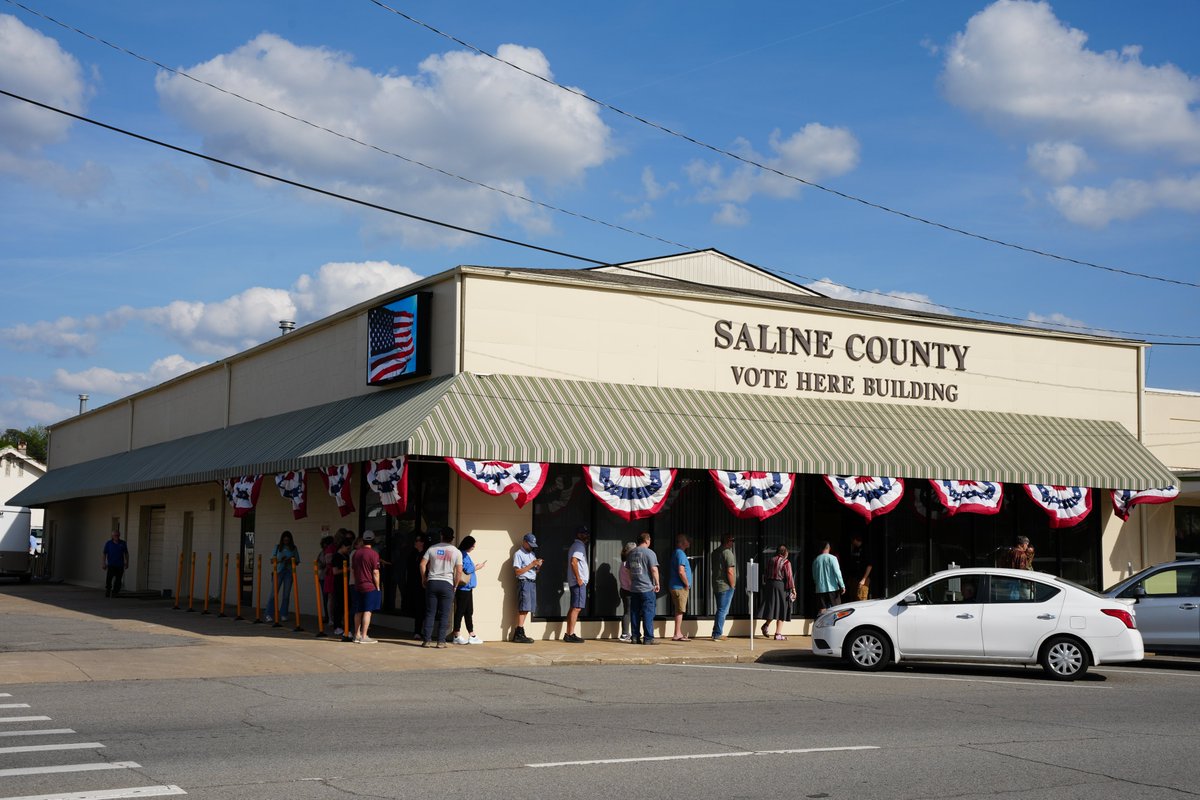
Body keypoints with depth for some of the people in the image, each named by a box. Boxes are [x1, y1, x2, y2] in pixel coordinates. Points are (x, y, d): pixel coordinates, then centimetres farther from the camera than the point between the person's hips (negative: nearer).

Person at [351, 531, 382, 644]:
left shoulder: (356, 553, 9)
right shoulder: (373, 554, -10)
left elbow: (352, 571, 14)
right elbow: (375, 573, -12)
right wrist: (378, 587, -4)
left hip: (358, 587, 6)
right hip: (370, 587, -6)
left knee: (358, 612, 12)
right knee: (367, 611, -4)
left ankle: (357, 635, 17)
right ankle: (364, 636, -7)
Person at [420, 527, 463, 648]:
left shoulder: (432, 548, 5)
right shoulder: (456, 552, 1)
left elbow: (422, 564, 1)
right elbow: (459, 571, -4)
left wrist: (424, 579, 12)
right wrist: (455, 585, 6)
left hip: (432, 583, 1)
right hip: (447, 584, -1)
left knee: (430, 613, 5)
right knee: (444, 614, 3)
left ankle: (426, 640, 4)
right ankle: (441, 641, 1)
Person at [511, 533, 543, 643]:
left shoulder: (532, 554, 22)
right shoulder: (519, 554, -4)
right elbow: (517, 572, -12)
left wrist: (538, 566, 2)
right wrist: (531, 565, -13)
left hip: (532, 583, 8)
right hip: (524, 582, -8)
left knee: (526, 609, 6)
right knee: (523, 608, -12)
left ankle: (518, 634, 10)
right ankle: (520, 634, -12)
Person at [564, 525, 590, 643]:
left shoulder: (576, 545, 21)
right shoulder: (579, 546, -11)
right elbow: (573, 562, -23)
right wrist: (578, 578, -22)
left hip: (577, 582, 10)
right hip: (579, 582, -10)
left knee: (573, 608, 10)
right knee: (576, 608, -11)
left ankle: (569, 634, 12)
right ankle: (571, 634, -12)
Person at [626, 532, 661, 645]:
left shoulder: (632, 553, 12)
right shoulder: (649, 553, -9)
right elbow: (654, 569, -15)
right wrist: (657, 583, -7)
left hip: (634, 588, 6)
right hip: (647, 588, -6)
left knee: (635, 613, 10)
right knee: (648, 613, -3)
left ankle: (635, 637, 11)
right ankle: (648, 638, -5)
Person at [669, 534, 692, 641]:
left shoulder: (676, 553, 17)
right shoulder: (680, 554, -15)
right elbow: (681, 572, -24)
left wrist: (686, 584, 18)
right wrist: (687, 584, -12)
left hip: (676, 587, 10)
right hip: (680, 587, -10)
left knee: (679, 611, 14)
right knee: (680, 611, -6)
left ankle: (679, 633, 19)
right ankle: (677, 635, -5)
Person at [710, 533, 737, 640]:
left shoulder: (715, 552, 13)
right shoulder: (728, 553, -14)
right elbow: (730, 571, -20)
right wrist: (732, 585, -9)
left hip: (716, 586, 9)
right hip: (726, 586, -9)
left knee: (720, 610, 17)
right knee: (723, 611, -4)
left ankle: (716, 634, 19)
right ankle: (717, 634, -3)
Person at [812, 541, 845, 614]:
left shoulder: (816, 560, 6)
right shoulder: (832, 558, -7)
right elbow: (837, 573, -11)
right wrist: (842, 586, -8)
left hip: (820, 589, 3)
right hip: (832, 588, -3)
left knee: (822, 610, 3)